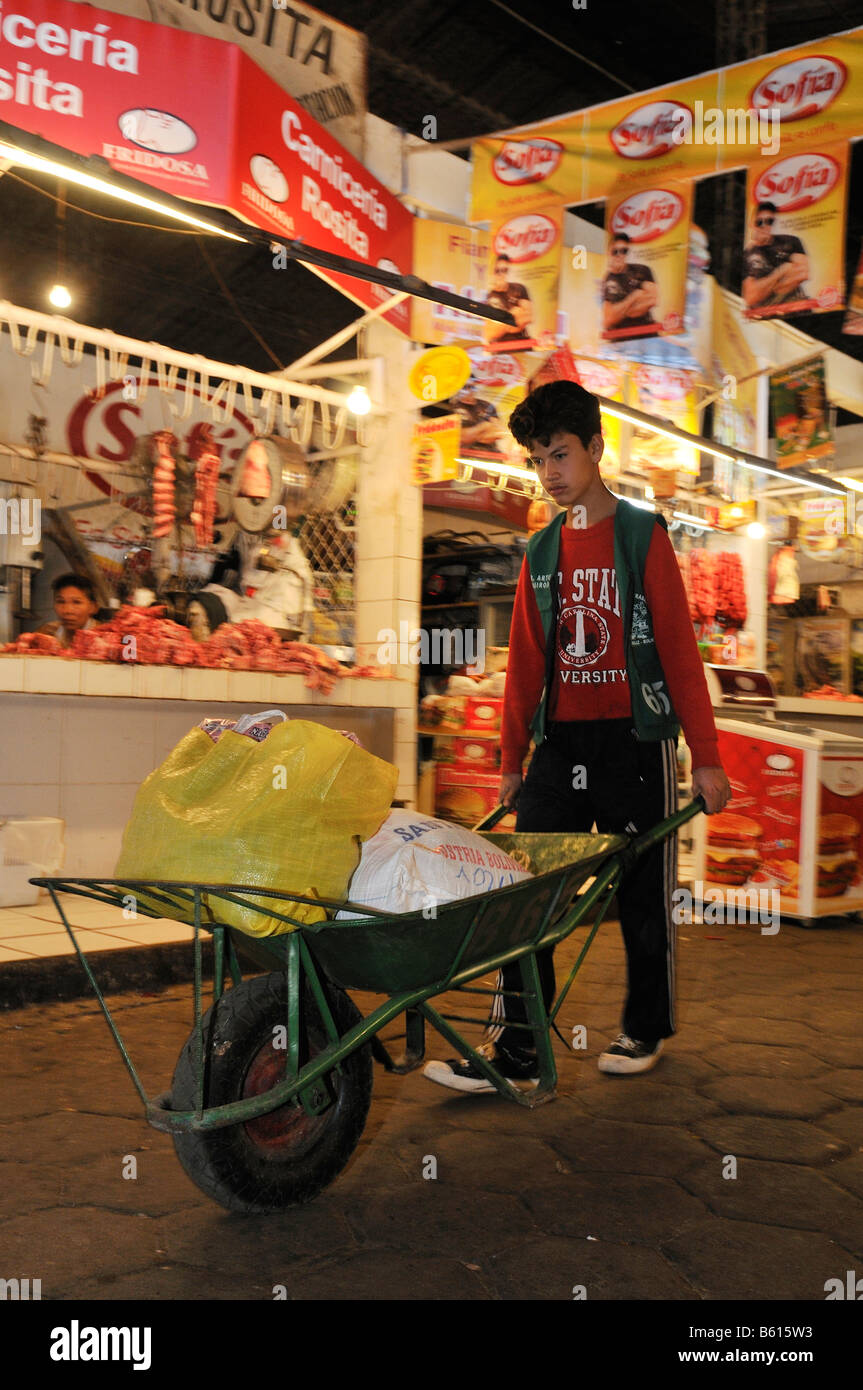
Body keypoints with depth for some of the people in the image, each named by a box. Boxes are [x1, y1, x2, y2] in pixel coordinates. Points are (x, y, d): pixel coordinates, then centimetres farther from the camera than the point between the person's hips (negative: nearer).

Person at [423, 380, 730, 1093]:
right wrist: (512, 759, 13)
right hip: (559, 742, 4)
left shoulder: (643, 533, 0)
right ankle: (513, 1049, 4)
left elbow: (679, 647, -3)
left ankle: (648, 1027, 28)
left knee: (644, 893, 8)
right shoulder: (540, 552, 12)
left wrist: (707, 757, -6)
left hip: (634, 740, -3)